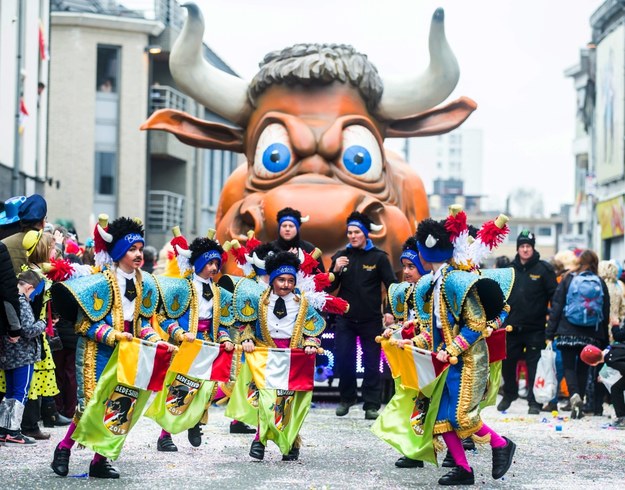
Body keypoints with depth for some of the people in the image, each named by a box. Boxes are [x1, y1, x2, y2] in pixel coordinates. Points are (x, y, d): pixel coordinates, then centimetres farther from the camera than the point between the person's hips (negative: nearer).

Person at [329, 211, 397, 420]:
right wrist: (336, 270, -12)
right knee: (342, 360, 1)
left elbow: (392, 285, -2)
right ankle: (347, 397, 19)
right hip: (345, 318, 2)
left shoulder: (378, 257, -2)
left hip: (371, 319, -2)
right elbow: (329, 288, 7)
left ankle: (372, 404, 7)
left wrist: (390, 311, -13)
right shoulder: (341, 256, 5)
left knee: (372, 363, 1)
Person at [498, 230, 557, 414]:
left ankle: (534, 401, 6)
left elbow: (554, 295, -1)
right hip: (513, 327, 4)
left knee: (534, 365, -2)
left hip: (535, 328, -4)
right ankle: (509, 394, 30)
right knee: (507, 363, 10)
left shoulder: (543, 269, -2)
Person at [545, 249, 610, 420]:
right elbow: (606, 313, 6)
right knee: (583, 368, 12)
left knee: (568, 366, 3)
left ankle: (574, 395, -22)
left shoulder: (568, 279, -1)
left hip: (568, 333, -2)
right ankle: (579, 404, 12)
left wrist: (550, 333, 0)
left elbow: (556, 306, -3)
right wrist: (604, 340, 12)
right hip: (591, 335, 2)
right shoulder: (600, 283, 4)